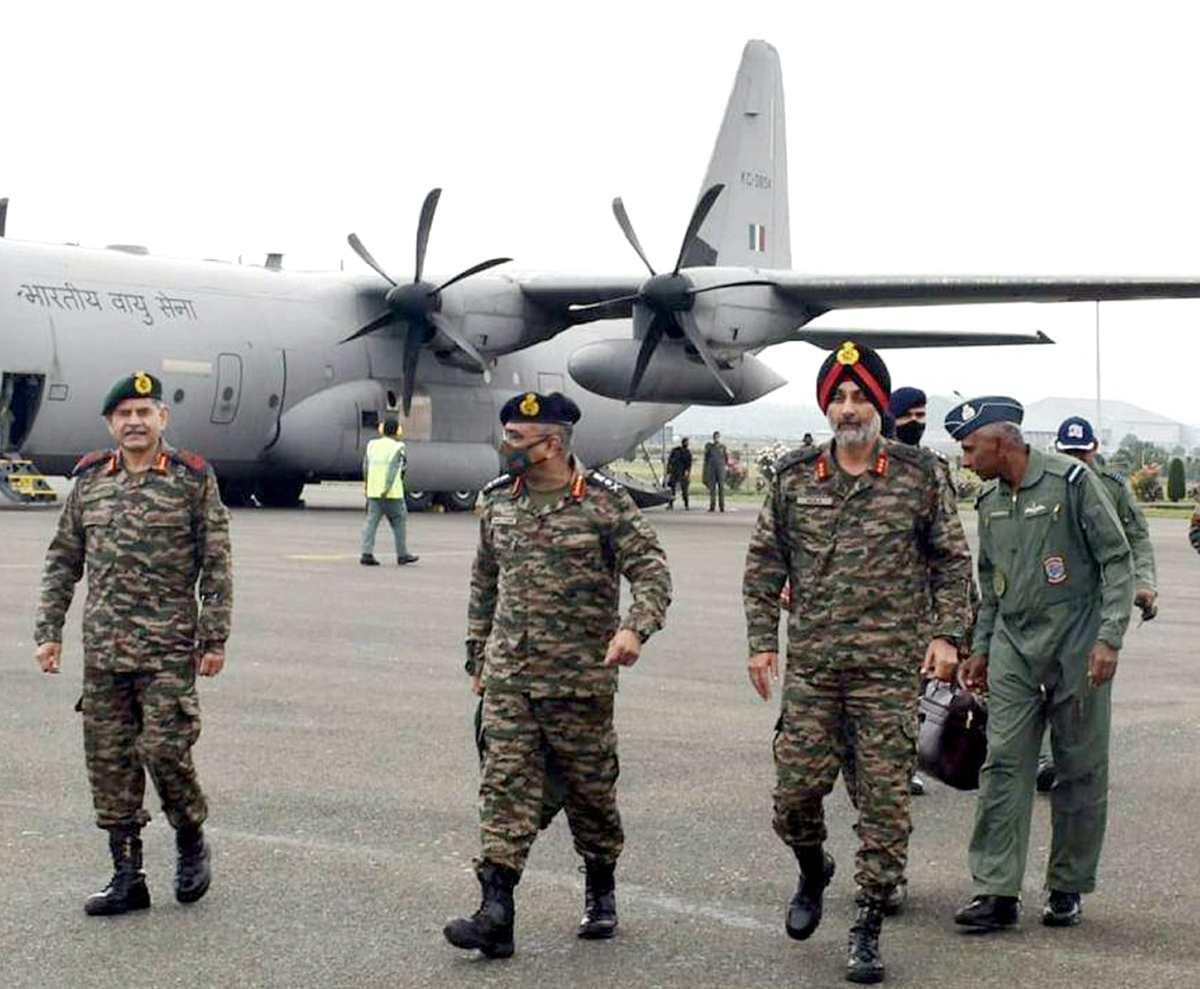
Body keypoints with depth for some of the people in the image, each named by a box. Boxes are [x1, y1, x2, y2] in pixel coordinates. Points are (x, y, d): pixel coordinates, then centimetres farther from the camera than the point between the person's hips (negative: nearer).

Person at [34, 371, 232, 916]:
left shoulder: (194, 480, -1)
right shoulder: (89, 480, 10)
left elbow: (216, 565, -1)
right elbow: (63, 561, 15)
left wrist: (214, 638, -6)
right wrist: (49, 631, 8)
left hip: (169, 647, -4)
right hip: (102, 648, 4)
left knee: (164, 749, -9)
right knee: (109, 760, 5)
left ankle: (191, 840, 19)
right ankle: (127, 878, 14)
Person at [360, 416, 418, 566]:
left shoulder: (372, 445, 7)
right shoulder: (398, 448, -8)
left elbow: (366, 466, 15)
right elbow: (394, 469, -18)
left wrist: (366, 482, 31)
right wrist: (387, 488, -20)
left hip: (373, 492, 5)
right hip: (392, 494, -5)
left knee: (371, 521, 4)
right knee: (399, 521, 9)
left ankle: (367, 553, -6)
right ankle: (402, 555, 14)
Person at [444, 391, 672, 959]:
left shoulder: (605, 503, -7)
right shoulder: (498, 501, 9)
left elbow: (652, 572, -8)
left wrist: (635, 628, -26)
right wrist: (477, 658, 19)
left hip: (581, 678, -4)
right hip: (508, 675, 4)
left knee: (590, 788, 9)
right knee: (506, 785, -5)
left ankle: (601, 891, 31)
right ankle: (496, 913, -9)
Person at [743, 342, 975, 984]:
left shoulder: (919, 477, 1)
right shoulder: (793, 478, 5)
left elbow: (951, 561, 7)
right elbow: (763, 565, 10)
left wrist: (947, 634, -3)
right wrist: (762, 640, 3)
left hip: (889, 668, -1)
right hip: (810, 666, 2)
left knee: (885, 801, 0)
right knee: (795, 791, 3)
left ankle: (868, 927, 11)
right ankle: (813, 871, 34)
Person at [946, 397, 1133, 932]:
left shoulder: (1072, 481, -9)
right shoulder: (990, 501, 10)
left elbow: (1117, 560, -9)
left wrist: (1109, 637, -15)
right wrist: (980, 649, 18)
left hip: (1077, 648, -5)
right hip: (1013, 647, 5)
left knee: (1081, 772, 4)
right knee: (1003, 766, -3)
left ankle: (1067, 888, 17)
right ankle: (996, 891, -1)